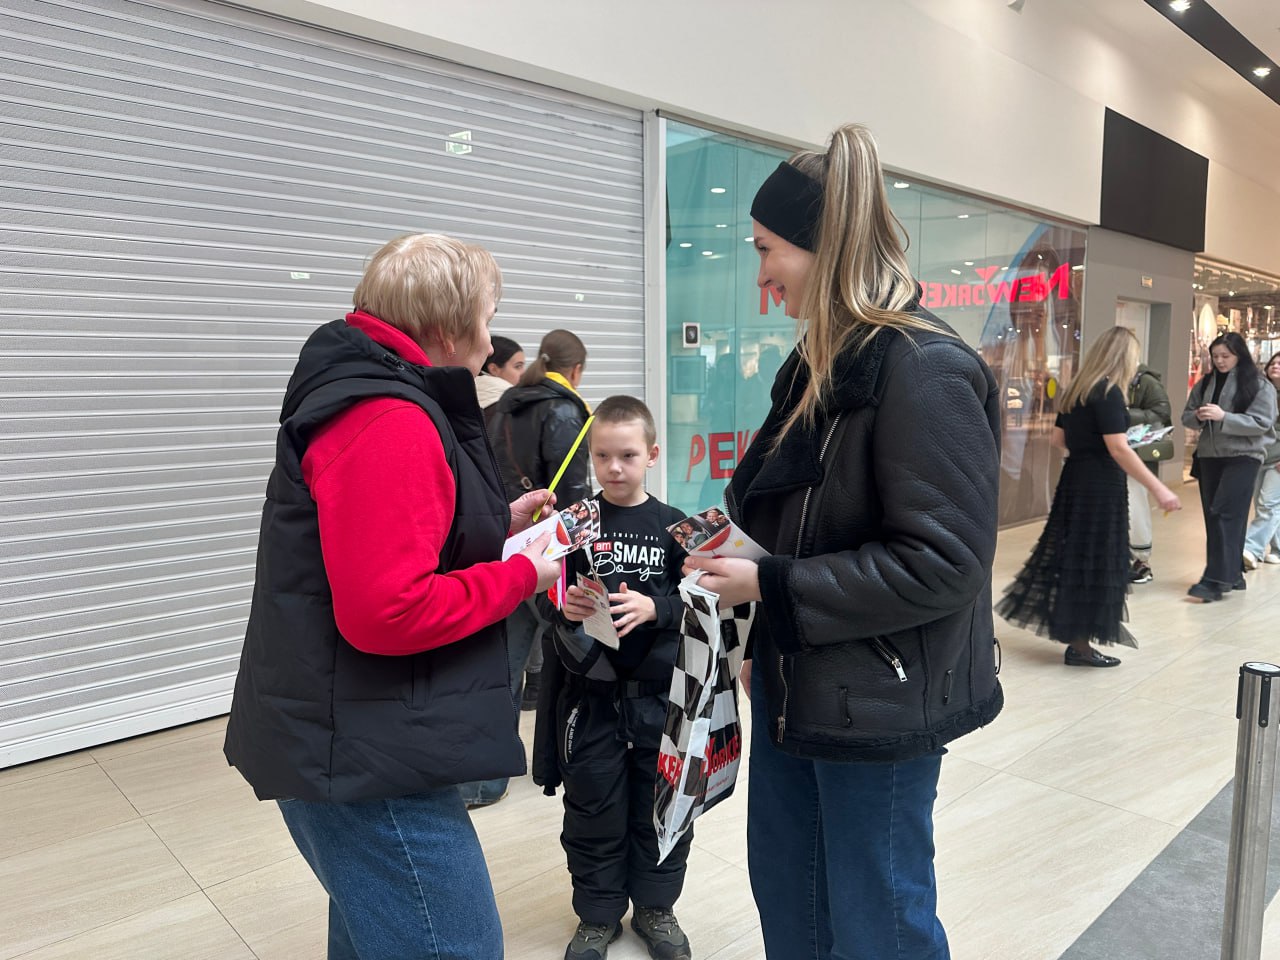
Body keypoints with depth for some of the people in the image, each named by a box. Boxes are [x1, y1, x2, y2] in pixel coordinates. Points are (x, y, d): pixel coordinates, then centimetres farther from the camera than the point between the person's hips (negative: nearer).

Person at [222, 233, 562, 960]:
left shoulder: (370, 399, 12)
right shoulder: (389, 424, -22)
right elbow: (387, 613, -29)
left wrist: (496, 524, 11)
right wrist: (520, 575, -16)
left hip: (362, 747, 11)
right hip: (369, 762, -11)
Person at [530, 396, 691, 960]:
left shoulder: (671, 526, -2)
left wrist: (654, 608, -21)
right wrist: (562, 605, -19)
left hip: (658, 692, 0)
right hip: (588, 694, 0)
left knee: (661, 807, 13)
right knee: (593, 811, 12)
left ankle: (654, 907, 36)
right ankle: (598, 915, 33)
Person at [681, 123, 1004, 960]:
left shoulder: (924, 372, -20)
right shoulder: (821, 366, 7)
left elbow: (941, 561, -23)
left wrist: (770, 586, -21)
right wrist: (737, 542, 3)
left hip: (879, 703, -8)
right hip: (795, 685, 9)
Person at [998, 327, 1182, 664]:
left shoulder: (1076, 389, 9)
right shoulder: (1109, 392, -15)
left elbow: (1058, 439, 17)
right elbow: (1119, 450, -22)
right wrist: (1158, 489, -22)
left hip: (1076, 479, 8)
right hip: (1100, 485, -8)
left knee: (1074, 557, 14)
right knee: (1094, 562, 0)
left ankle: (1071, 631, 22)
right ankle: (1079, 646, 10)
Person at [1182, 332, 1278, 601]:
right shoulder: (1205, 383, 11)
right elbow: (1186, 416, 11)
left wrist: (1223, 417, -23)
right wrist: (1198, 416, -11)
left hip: (1242, 457, -6)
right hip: (1208, 457, 6)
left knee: (1225, 514, -14)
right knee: (1213, 516, 7)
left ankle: (1217, 579, -15)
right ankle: (1231, 574, 18)